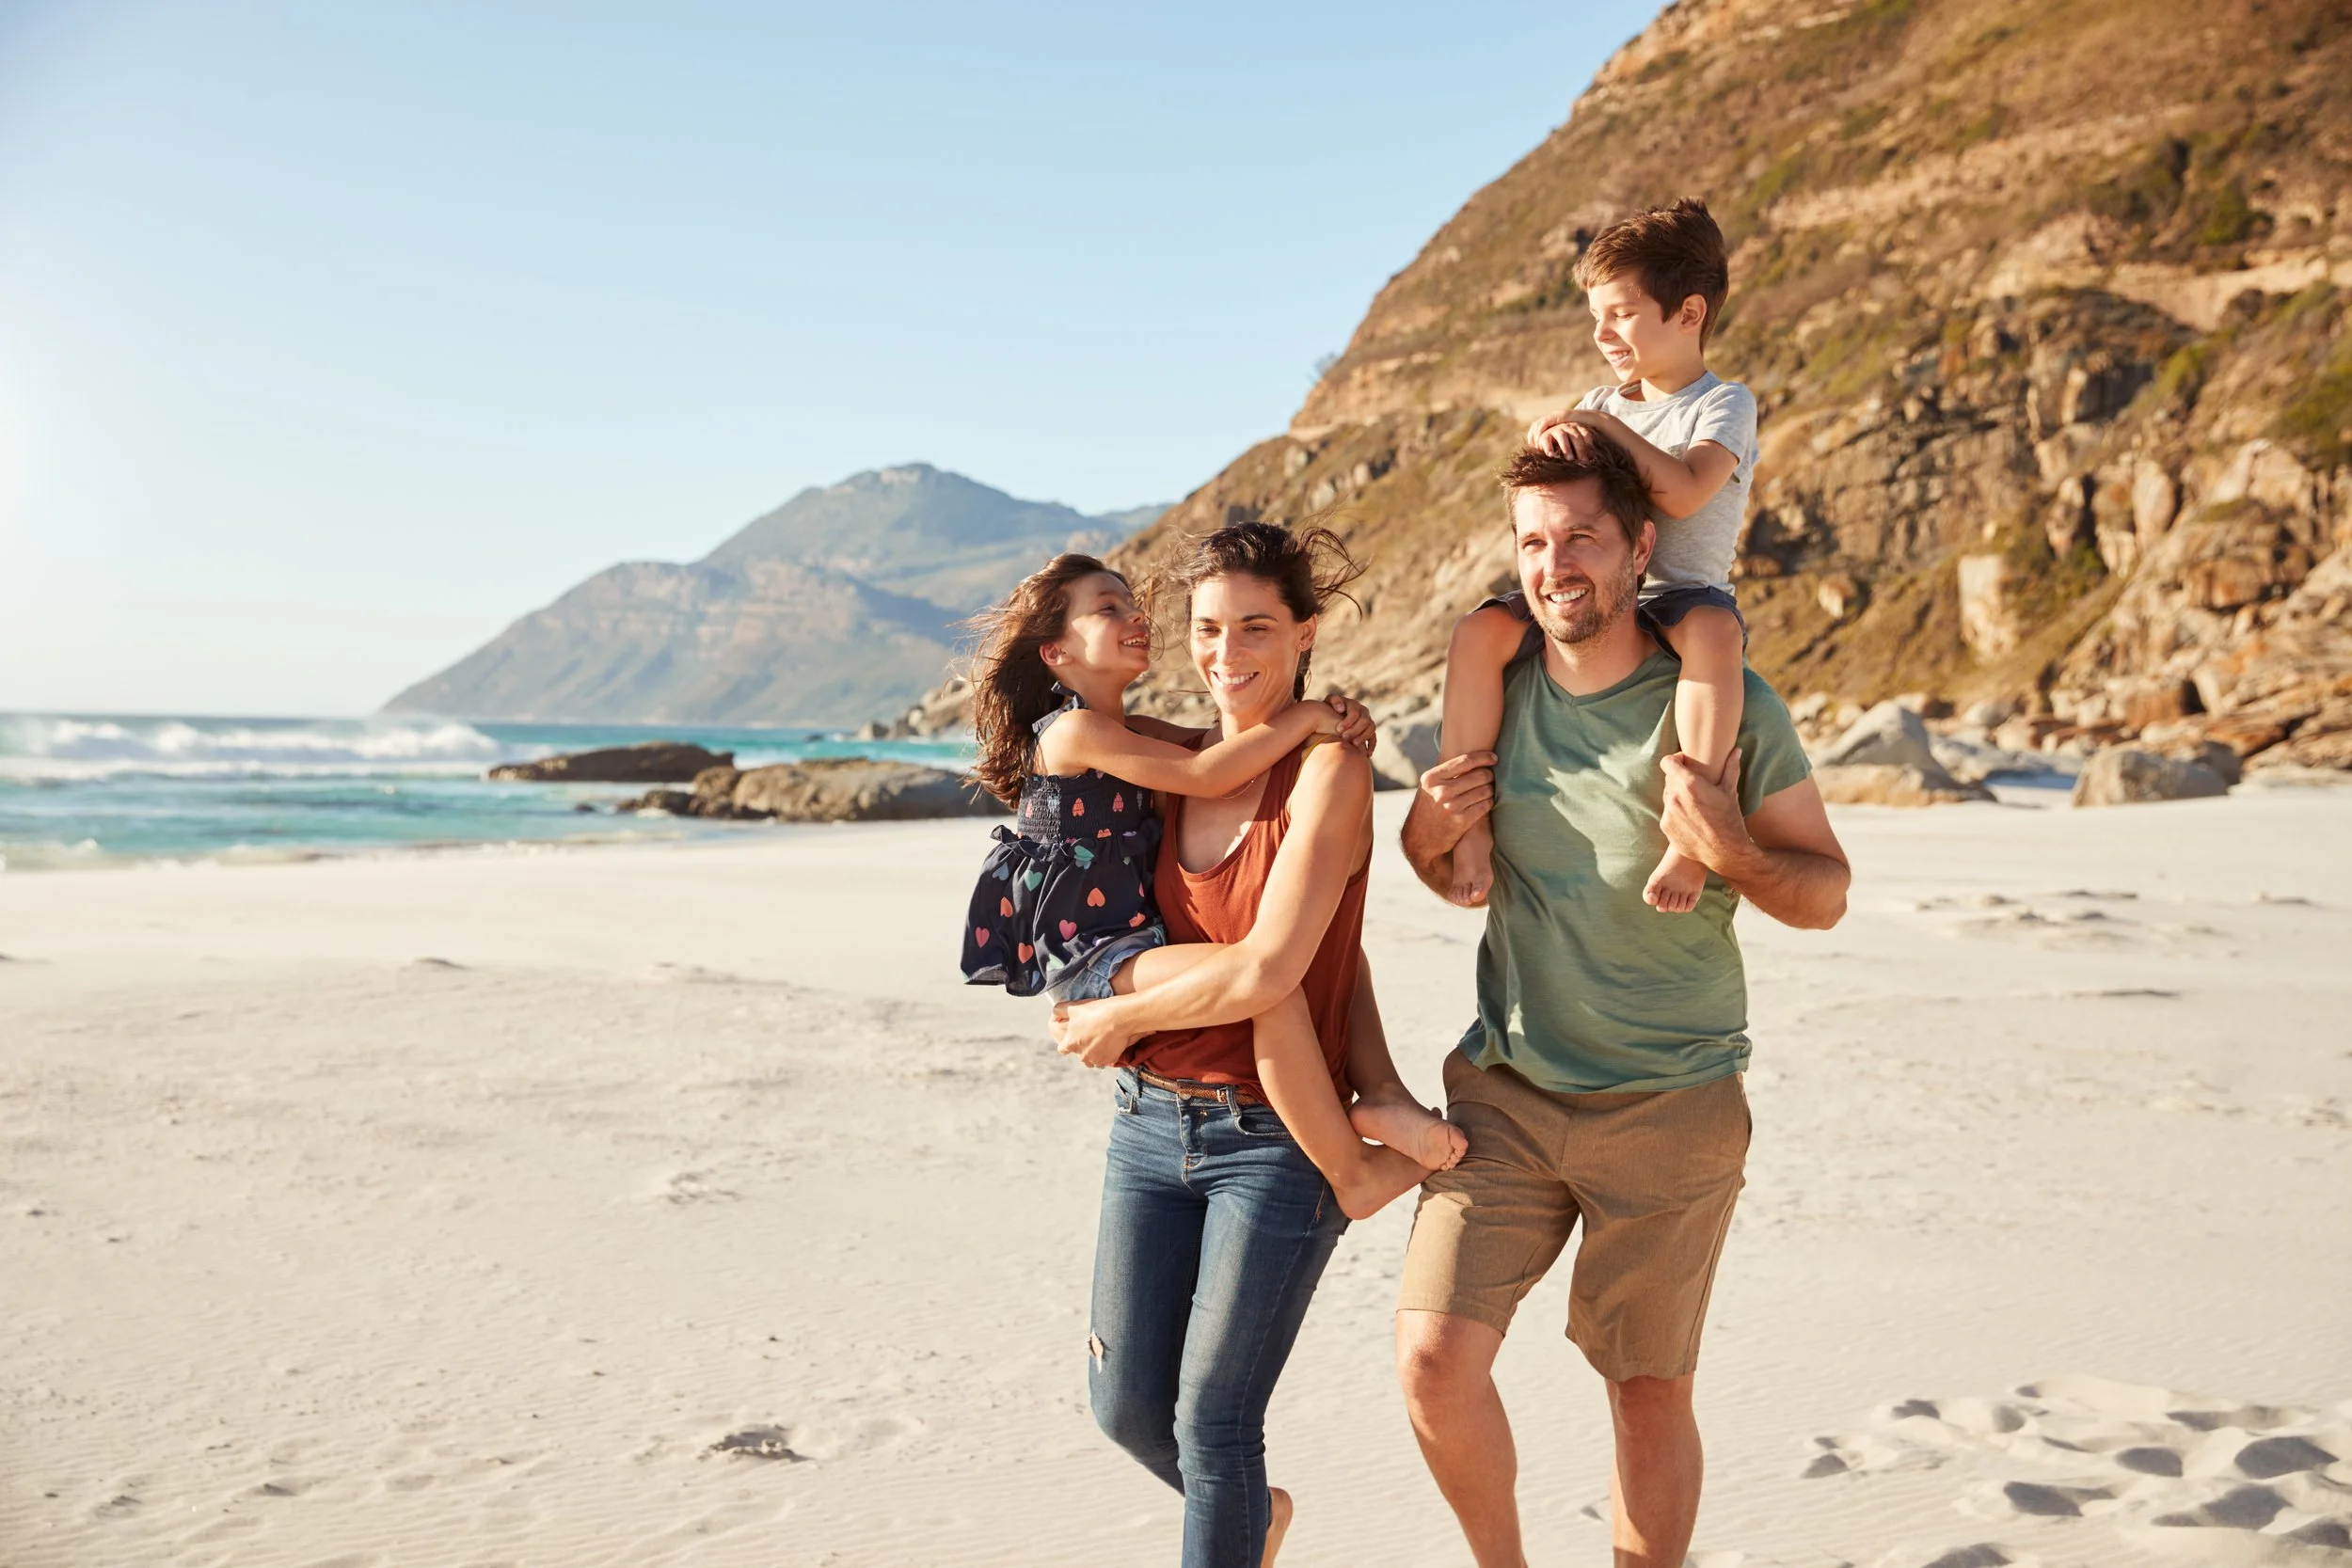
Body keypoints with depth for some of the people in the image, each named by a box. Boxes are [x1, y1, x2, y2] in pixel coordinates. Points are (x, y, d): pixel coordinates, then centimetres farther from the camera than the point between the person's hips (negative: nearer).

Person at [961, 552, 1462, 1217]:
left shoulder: (1135, 732, 18)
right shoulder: (1074, 730, -11)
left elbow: (1224, 743, 13)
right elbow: (1203, 774, -21)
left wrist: (1335, 713, -5)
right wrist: (1305, 717, -15)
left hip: (1141, 947, 11)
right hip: (1090, 960, -11)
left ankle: (1380, 1088, 1)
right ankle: (1355, 1176, -20)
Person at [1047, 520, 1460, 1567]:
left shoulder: (1329, 769, -13)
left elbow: (1269, 971, -21)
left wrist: (1120, 1021, -7)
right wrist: (1378, 1082, -4)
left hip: (1277, 1138, -6)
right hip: (1151, 1125, 6)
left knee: (1211, 1421, 1)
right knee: (1127, 1405, 14)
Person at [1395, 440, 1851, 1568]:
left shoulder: (1724, 705, -9)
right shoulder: (1492, 687, 3)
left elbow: (1826, 895, -4)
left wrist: (1733, 853, -25)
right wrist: (1427, 839, -6)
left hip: (1671, 1104, -2)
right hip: (1507, 1088, 3)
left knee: (1650, 1393, 7)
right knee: (1433, 1356, -8)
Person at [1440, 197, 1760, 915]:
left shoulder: (1724, 404, 2)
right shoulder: (1602, 405, 19)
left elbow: (1685, 492, -18)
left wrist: (1604, 425, -15)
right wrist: (1553, 442, -14)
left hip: (1681, 591, -4)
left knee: (1713, 631, -41)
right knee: (1478, 631, -23)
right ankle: (1467, 819, -23)